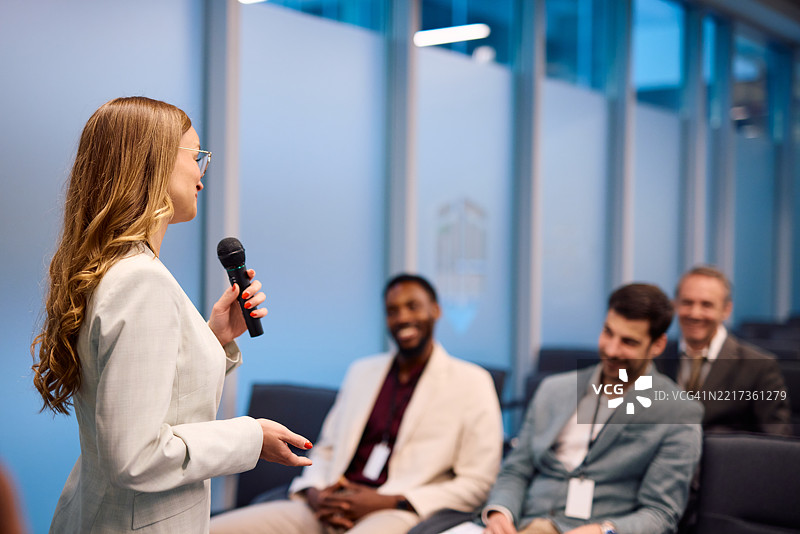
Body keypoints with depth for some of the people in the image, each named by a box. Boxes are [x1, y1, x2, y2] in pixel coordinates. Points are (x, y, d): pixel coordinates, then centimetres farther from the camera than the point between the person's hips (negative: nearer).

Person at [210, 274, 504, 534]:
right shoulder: (361, 372, 22)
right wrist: (312, 491, 1)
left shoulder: (471, 382, 4)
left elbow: (476, 483, -2)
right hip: (330, 508, 5)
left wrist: (387, 501, -11)